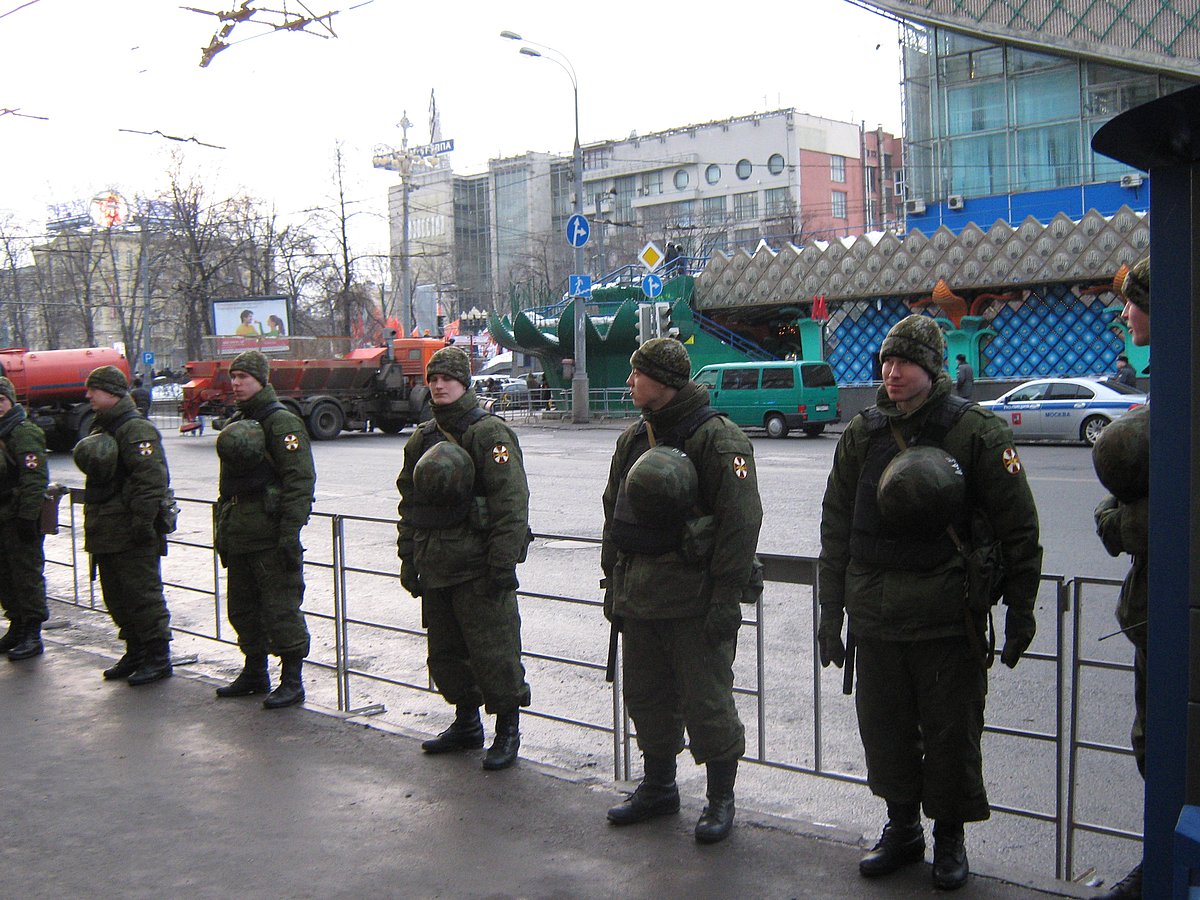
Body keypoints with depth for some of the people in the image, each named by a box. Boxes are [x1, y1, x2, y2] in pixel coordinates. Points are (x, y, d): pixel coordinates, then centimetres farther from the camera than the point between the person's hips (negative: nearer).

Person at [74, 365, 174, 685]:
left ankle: (158, 657, 4)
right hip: (106, 532, 10)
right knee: (117, 597, 15)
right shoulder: (102, 428, 17)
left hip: (132, 534, -10)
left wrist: (142, 521, -25)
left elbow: (151, 478, -22)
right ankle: (135, 653, 26)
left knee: (142, 594, -4)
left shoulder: (137, 429, -15)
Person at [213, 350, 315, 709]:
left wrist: (290, 532, -22)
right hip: (239, 534, 9)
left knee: (281, 609, -4)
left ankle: (292, 681, 4)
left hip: (271, 534, -9)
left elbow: (300, 480, -17)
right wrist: (223, 530, 22)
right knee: (242, 608, 16)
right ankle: (255, 673, 30)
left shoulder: (282, 422, -10)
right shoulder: (237, 423, 18)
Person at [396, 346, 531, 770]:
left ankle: (508, 730, 13)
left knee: (493, 652, -2)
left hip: (478, 567, -8)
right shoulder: (422, 439, 14)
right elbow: (409, 500, 20)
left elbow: (511, 503, -15)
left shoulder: (490, 433, -9)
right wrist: (408, 556, 15)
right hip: (435, 567, 8)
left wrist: (502, 564, -19)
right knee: (445, 652, 16)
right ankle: (466, 723, 32)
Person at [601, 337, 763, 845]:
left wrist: (725, 599, -19)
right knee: (646, 697, 17)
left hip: (695, 600, -7)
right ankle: (658, 787, 34)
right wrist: (613, 584, 15)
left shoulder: (717, 439, -12)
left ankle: (721, 799, 19)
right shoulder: (633, 439, 12)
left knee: (707, 703, 2)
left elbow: (741, 523, -16)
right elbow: (614, 513, 18)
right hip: (638, 595, 8)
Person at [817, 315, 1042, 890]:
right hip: (874, 616, 4)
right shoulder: (861, 434, 6)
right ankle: (901, 829, 32)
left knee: (951, 734, 6)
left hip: (949, 618, -4)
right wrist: (831, 610, 9)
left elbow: (1019, 530, -2)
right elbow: (836, 526, 11)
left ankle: (950, 840, 26)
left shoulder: (977, 433, -6)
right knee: (883, 729, 12)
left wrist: (1020, 612, -3)